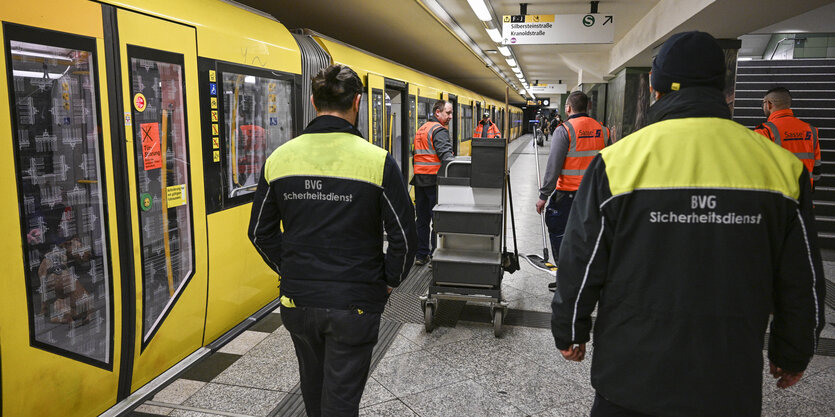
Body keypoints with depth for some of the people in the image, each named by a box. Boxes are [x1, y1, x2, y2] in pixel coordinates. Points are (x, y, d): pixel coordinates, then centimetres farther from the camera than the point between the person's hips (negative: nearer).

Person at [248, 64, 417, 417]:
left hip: (297, 301, 4)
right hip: (352, 306, -4)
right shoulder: (377, 161, -14)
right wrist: (388, 282, 4)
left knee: (314, 386, 26)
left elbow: (261, 232, 6)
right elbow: (403, 236, -11)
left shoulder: (279, 159, -3)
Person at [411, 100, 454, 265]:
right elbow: (446, 154, -23)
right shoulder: (439, 130, -10)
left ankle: (421, 255, 19)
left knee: (422, 219, 13)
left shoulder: (421, 129, 19)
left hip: (419, 179, 8)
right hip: (434, 180, -8)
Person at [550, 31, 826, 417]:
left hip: (630, 375, -2)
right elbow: (802, 282, 5)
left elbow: (580, 266, -6)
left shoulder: (616, 161, -11)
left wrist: (569, 334, 9)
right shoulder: (780, 165, -4)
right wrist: (793, 356, 20)